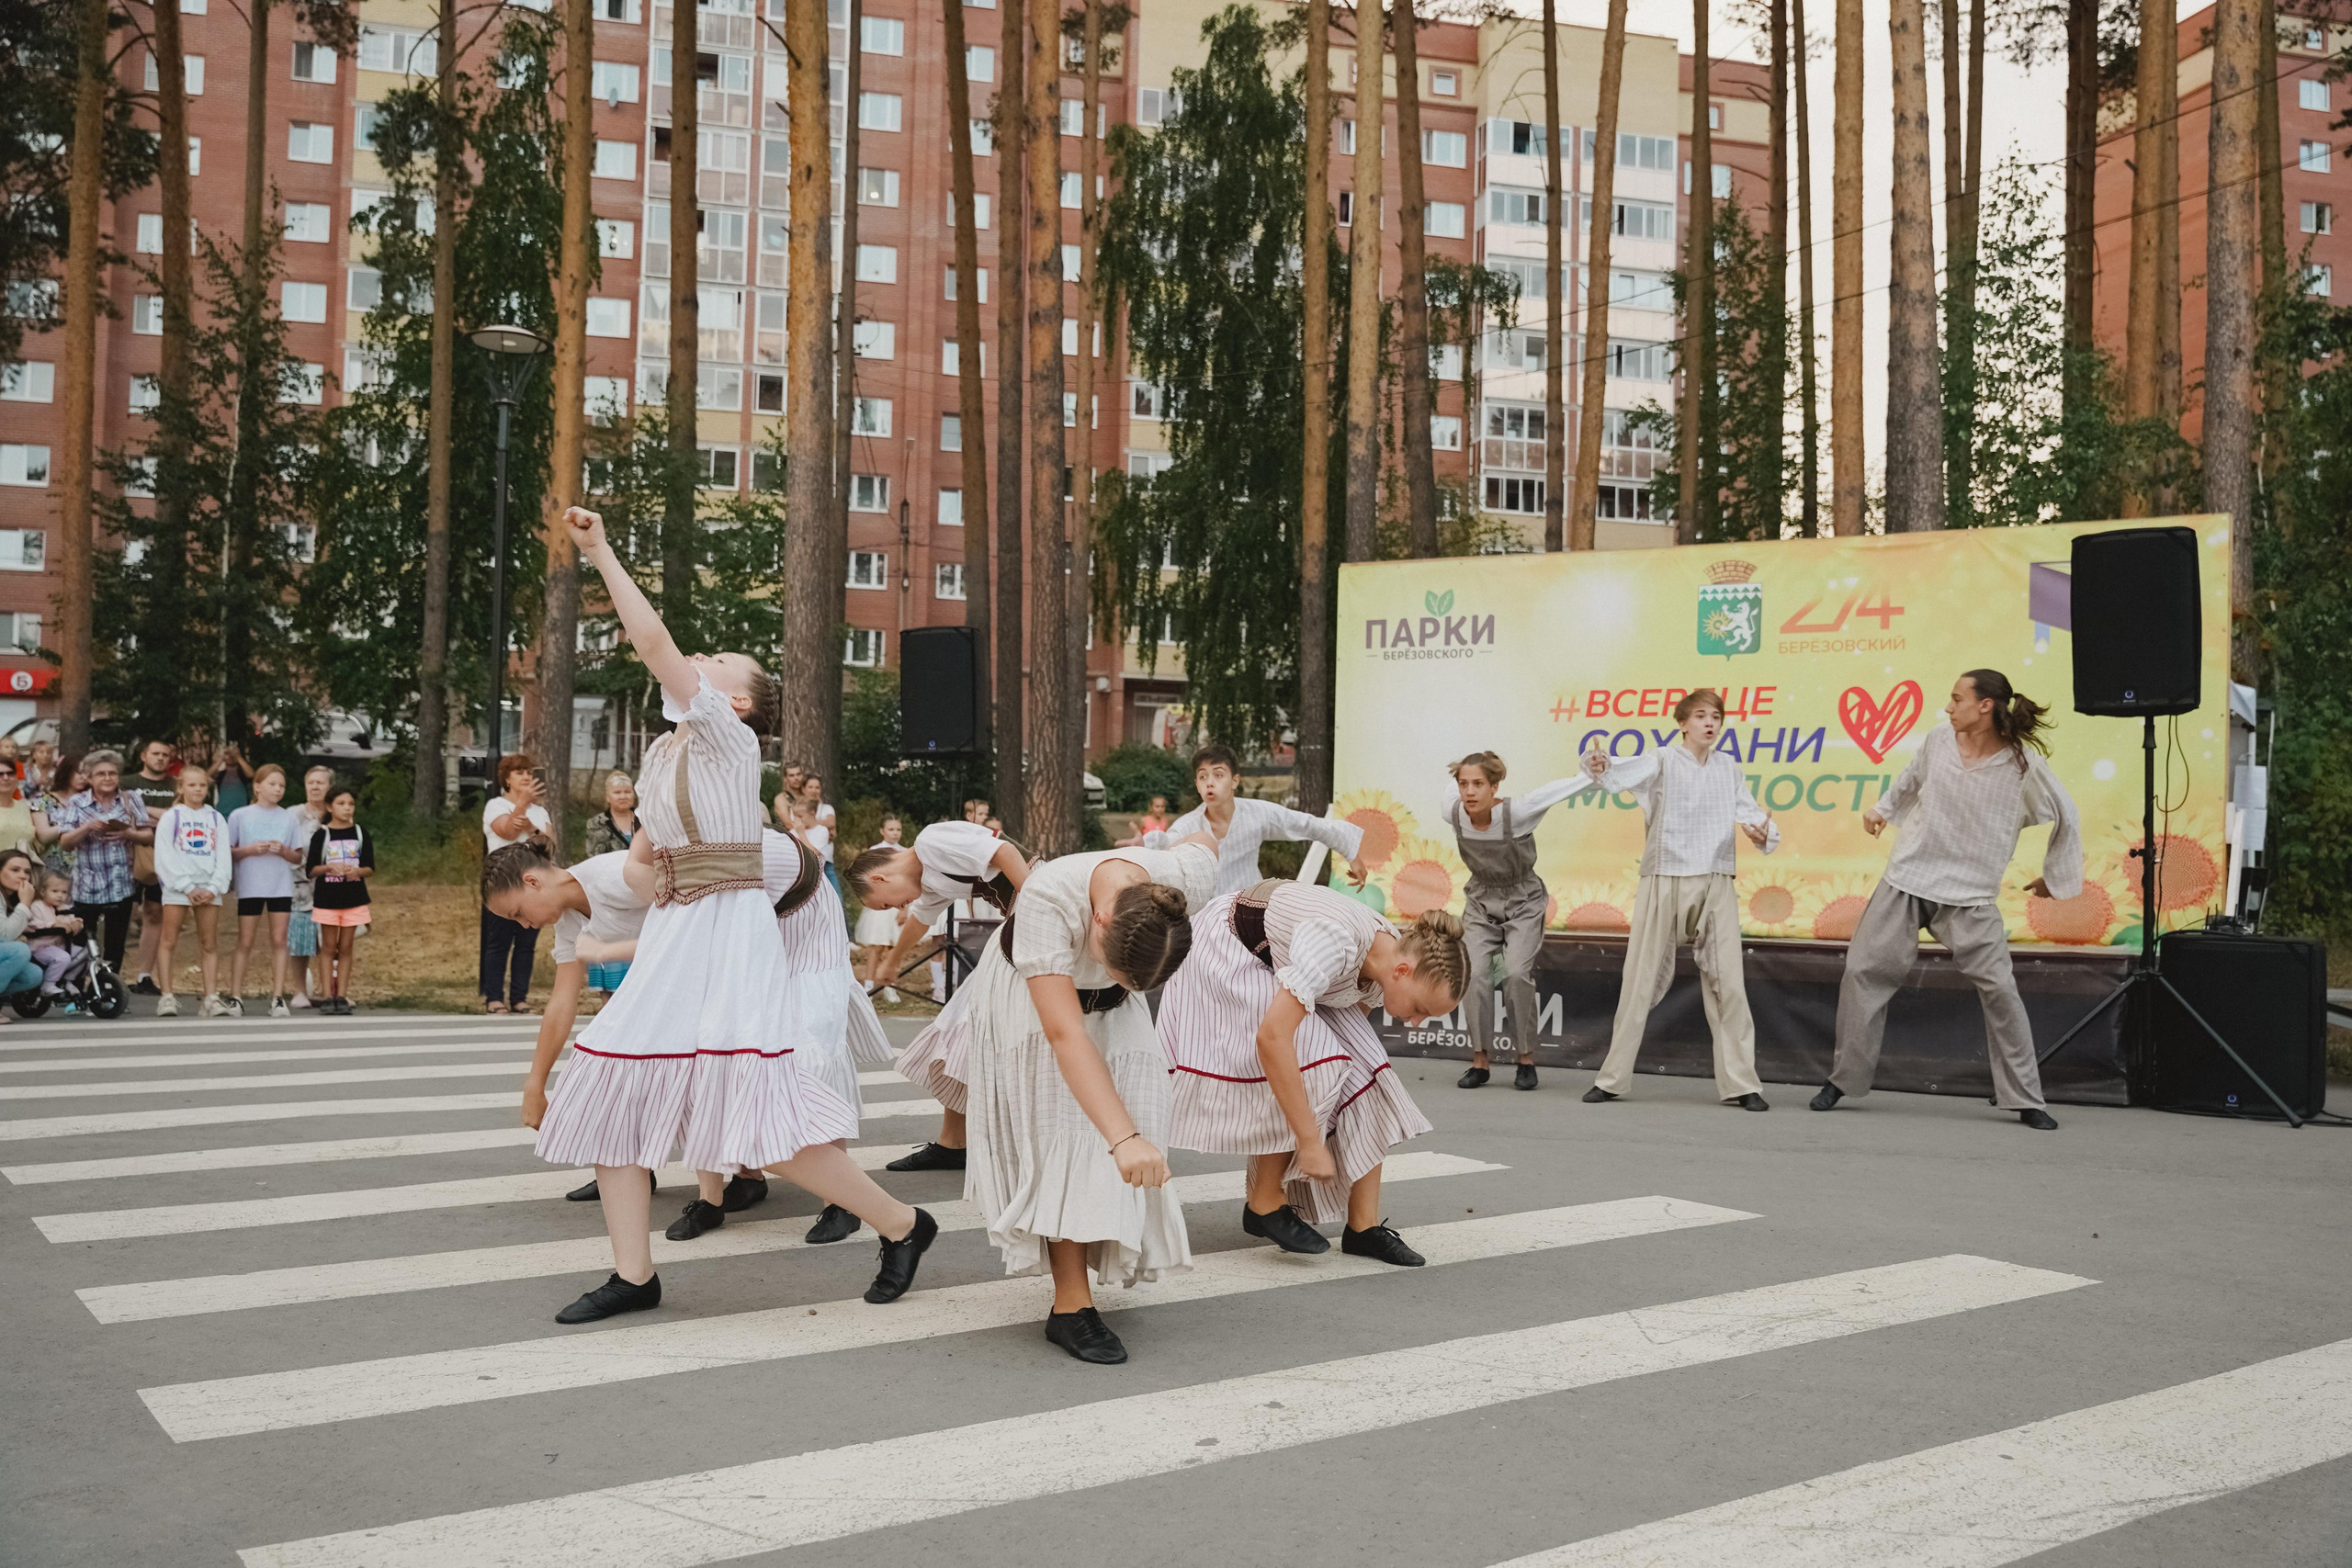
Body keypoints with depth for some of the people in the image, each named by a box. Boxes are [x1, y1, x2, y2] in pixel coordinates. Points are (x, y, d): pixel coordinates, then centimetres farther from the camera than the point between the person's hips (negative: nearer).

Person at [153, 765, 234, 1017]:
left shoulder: (216, 819, 13)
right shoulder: (171, 817, 4)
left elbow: (224, 857, 8)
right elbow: (165, 857, -3)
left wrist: (215, 887, -6)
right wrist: (188, 887, -11)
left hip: (209, 888, 2)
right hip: (177, 887, -2)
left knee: (209, 944, 1)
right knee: (168, 941, -3)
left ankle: (212, 997, 0)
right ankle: (167, 997, -1)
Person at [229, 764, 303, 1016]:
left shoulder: (288, 818, 8)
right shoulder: (239, 816, 2)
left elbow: (298, 858, 9)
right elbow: (228, 852, 3)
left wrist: (283, 851, -11)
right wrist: (250, 850, -13)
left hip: (281, 887, 2)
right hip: (249, 887, -2)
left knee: (279, 940, -1)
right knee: (245, 942, 1)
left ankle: (278, 997, 0)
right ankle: (235, 997, 6)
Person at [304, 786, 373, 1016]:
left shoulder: (360, 834, 4)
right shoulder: (321, 835, -1)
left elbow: (370, 868, 4)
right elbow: (310, 869, -3)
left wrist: (357, 871, -17)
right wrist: (329, 868, -21)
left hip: (354, 899, 2)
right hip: (327, 898, -2)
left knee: (346, 947, 4)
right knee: (328, 947, 2)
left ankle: (342, 997, 7)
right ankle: (327, 997, 4)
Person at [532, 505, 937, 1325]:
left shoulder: (728, 736, -8)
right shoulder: (663, 752, 16)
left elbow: (653, 642, -18)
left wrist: (603, 554, -15)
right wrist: (647, 876, 5)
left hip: (728, 927, -9)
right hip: (672, 934, 9)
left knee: (756, 1111, -13)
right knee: (609, 1091, 3)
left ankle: (899, 1223, 3)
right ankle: (633, 1273, 13)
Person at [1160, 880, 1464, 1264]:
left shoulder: (1388, 962, -15)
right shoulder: (1336, 942, -40)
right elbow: (1272, 1037, -44)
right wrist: (1310, 1141, -40)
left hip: (1284, 962, 7)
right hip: (1227, 951, -7)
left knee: (1363, 1065, -9)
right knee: (1310, 1059, -24)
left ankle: (1364, 1226, -3)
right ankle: (1264, 1204, -8)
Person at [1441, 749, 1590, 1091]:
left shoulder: (1517, 812, -27)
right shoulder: (1451, 814, -15)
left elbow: (1560, 788, -20)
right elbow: (1449, 785, 7)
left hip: (1523, 902, -3)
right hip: (1481, 902, 3)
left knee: (1517, 973, -20)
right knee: (1474, 974, -15)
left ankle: (1527, 1060, -4)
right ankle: (1480, 1062, -4)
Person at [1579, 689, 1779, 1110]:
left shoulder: (1729, 768, 13)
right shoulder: (1662, 761, -1)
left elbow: (1750, 812, 5)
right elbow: (1623, 774, -20)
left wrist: (1764, 832, -19)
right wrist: (1599, 767, -43)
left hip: (1716, 884, 3)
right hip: (1663, 881, -3)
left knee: (1728, 983, 0)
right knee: (1640, 981, 1)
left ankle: (1740, 1083, 8)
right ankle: (1612, 1079, 10)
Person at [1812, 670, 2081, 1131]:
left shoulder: (2023, 764, -9)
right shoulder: (1939, 741, 0)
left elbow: (2067, 819, 6)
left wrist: (2053, 877, 9)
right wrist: (1882, 808, 9)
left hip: (1969, 894, -3)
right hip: (1908, 878, 3)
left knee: (1998, 989, -7)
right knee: (1864, 970, -1)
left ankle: (2026, 1100, 6)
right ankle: (1844, 1079, 12)